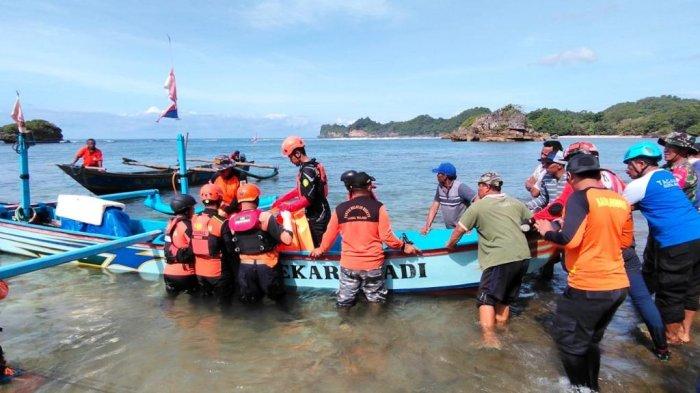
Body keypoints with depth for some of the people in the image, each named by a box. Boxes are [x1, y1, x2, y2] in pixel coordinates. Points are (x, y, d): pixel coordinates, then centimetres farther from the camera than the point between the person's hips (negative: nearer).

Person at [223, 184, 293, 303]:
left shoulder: (232, 220, -2)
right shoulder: (265, 217, -16)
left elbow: (230, 248, 6)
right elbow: (287, 240, -21)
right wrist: (286, 218, -8)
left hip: (245, 268, 3)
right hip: (266, 266, -3)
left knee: (251, 299, 23)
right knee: (276, 296, 19)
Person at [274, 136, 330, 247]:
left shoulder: (308, 170, -21)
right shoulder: (313, 165, 10)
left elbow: (308, 199, -26)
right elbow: (300, 189, 18)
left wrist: (288, 207, -17)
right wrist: (281, 199, 16)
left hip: (317, 217, -10)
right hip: (319, 214, 10)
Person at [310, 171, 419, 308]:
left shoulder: (339, 209, -3)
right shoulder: (378, 207, -10)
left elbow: (329, 235, 8)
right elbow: (387, 236, -11)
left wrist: (321, 250, 27)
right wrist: (404, 246, 6)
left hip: (348, 265, 2)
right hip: (373, 264, -2)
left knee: (344, 303, 15)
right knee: (376, 301, 16)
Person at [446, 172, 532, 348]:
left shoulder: (478, 206, -2)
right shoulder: (515, 203, 15)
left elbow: (459, 230, 0)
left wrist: (449, 245, 17)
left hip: (499, 260, -7)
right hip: (523, 257, 7)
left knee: (486, 299, 0)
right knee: (505, 297, 20)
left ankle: (489, 337, -8)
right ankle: (501, 325, 30)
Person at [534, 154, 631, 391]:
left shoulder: (580, 198, -14)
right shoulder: (621, 201, 6)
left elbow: (570, 239, -24)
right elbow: (625, 241, 17)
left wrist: (547, 232, -6)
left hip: (589, 287, -8)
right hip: (619, 285, 8)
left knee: (569, 341, 11)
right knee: (591, 341, 24)